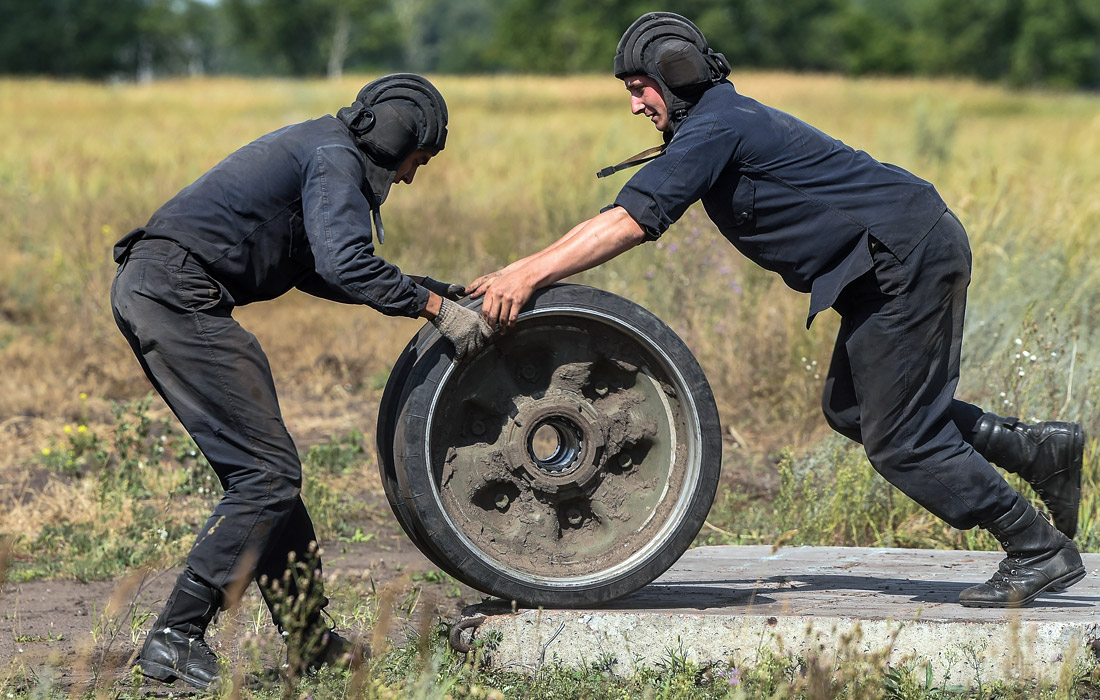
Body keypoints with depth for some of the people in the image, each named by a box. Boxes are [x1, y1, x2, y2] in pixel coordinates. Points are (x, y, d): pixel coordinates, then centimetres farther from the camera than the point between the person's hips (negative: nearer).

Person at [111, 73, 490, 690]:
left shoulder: (314, 147, 25)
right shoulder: (336, 160, -6)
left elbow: (312, 267, 31)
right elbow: (345, 264, -21)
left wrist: (426, 289, 29)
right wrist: (435, 307, -14)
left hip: (146, 288, 11)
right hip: (179, 295, -11)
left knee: (262, 468, 14)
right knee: (268, 473, -10)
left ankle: (309, 640, 19)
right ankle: (175, 639, -13)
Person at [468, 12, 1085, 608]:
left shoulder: (716, 128, -15)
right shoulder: (723, 121, 16)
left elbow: (633, 221, -23)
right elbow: (629, 214, 17)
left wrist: (530, 274, -23)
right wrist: (523, 271, 9)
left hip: (912, 255, -10)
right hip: (893, 263, 10)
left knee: (899, 440, -6)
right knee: (851, 407, 18)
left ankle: (1041, 551, 3)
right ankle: (1037, 448, 20)